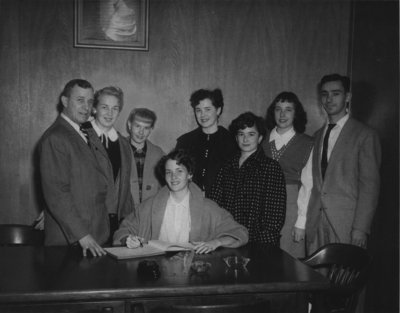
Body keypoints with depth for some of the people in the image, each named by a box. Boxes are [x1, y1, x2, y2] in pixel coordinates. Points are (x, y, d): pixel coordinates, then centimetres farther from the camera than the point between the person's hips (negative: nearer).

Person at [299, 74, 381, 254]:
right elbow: (312, 182, 13)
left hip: (346, 224, -4)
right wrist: (303, 219, 4)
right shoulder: (317, 136, 16)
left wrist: (360, 229, -12)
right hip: (315, 222, 5)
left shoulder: (365, 135, -2)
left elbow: (369, 185, -6)